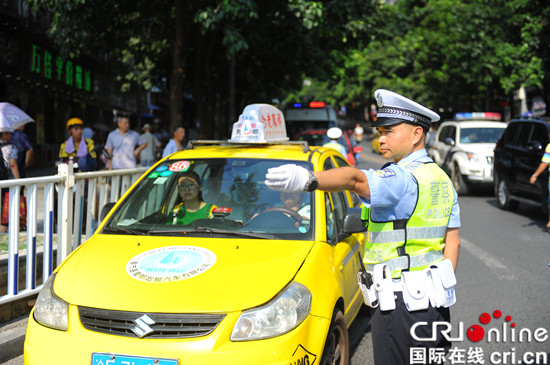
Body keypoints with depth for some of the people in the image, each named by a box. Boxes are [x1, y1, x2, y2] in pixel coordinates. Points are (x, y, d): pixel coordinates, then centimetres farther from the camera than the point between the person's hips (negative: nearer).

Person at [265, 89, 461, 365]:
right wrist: (442, 290, 18)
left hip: (402, 303, -9)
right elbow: (453, 242, 15)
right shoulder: (441, 179, 14)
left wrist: (308, 179, -54)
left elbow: (356, 179, -37)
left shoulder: (402, 179, -17)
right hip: (435, 300, 10)